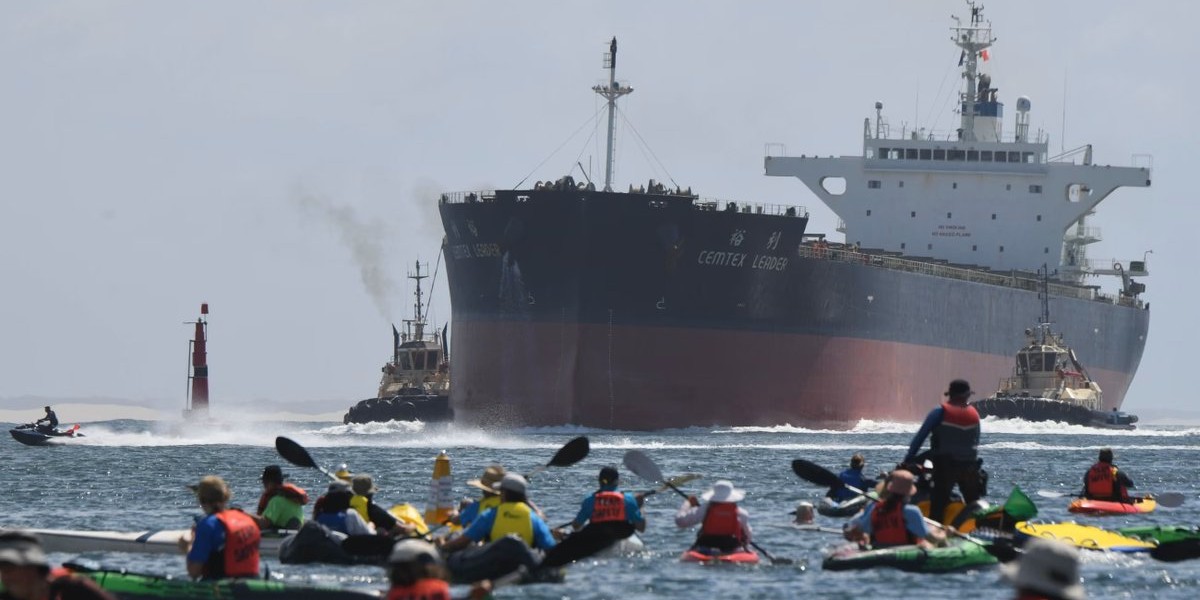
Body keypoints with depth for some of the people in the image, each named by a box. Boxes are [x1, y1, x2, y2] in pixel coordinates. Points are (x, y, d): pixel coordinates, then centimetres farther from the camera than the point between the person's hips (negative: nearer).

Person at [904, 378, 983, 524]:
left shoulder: (940, 412, -5)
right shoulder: (974, 414, 8)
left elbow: (921, 435, -6)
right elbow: (976, 441, 14)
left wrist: (909, 459, -3)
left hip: (945, 464, -4)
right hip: (969, 465, 4)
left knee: (938, 503, -7)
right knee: (974, 503, 17)